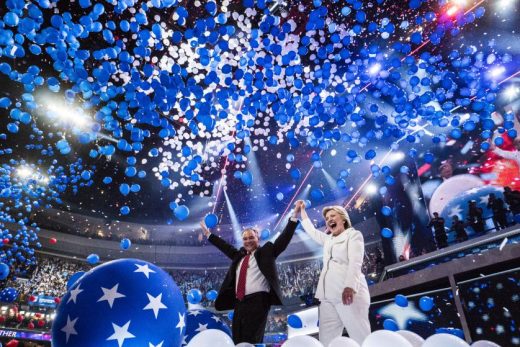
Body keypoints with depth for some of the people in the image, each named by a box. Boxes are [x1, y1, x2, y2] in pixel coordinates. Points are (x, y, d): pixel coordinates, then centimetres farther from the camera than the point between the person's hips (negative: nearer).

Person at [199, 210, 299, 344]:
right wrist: (208, 234, 37)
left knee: (251, 340, -11)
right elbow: (226, 247, 31)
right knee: (238, 339, 7)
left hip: (258, 301, -6)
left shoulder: (266, 252, 7)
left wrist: (294, 216, -6)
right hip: (240, 303, 6)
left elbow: (284, 239, 1)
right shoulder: (239, 255, 20)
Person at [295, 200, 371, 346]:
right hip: (328, 296, 6)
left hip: (348, 293, -6)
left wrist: (350, 286, -23)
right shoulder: (328, 239, 26)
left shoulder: (354, 234, 7)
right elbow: (311, 230, 40)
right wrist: (302, 210, 42)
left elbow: (355, 262, -8)